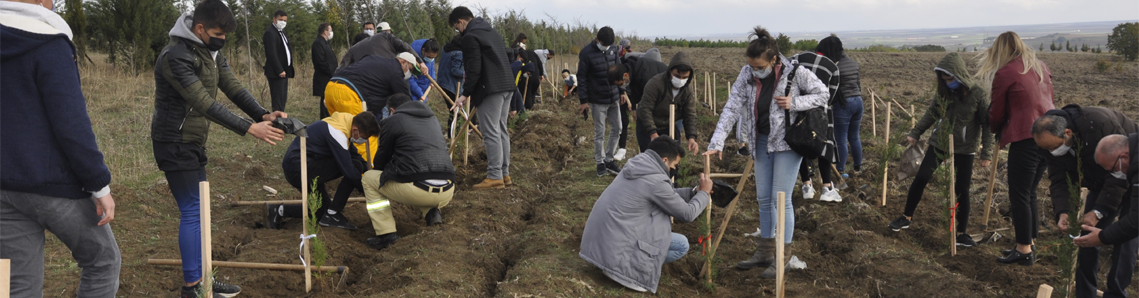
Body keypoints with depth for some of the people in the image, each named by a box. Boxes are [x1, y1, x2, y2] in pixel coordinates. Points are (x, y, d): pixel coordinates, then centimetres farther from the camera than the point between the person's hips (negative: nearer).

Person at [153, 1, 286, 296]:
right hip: (175, 144, -9)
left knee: (198, 209, 12)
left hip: (193, 142, 9)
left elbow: (233, 87, -2)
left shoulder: (211, 52, 7)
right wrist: (249, 128, -32)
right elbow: (204, 103, -28)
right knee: (193, 212, -7)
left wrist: (263, 114, -18)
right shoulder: (176, 56, -23)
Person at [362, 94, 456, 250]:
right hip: (447, 194, 6)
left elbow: (382, 158, 17)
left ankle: (386, 233, 7)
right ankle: (431, 212, 10)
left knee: (369, 177, 18)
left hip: (418, 190, -6)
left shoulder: (392, 121, 7)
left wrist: (382, 173, 41)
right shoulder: (433, 119, 24)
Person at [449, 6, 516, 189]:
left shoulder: (470, 37, -8)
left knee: (491, 133, -8)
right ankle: (505, 174, 16)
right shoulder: (491, 32, 21)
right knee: (501, 131, 13)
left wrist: (465, 94, -13)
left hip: (490, 89, -9)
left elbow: (474, 69, -16)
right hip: (506, 86, 9)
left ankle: (495, 176, -8)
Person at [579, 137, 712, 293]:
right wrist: (704, 193, 10)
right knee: (682, 245, -1)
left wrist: (694, 191, 20)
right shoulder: (656, 180, -17)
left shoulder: (636, 166, 9)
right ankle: (633, 268, -3)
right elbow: (687, 215, -5)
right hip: (615, 248, -9)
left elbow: (668, 195, 26)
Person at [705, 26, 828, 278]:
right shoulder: (747, 74, -8)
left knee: (781, 198, -4)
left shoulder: (795, 73, -18)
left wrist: (794, 102, -23)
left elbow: (823, 95, -6)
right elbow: (731, 108, -10)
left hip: (787, 142, -5)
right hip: (762, 141, 5)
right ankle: (764, 252, 25)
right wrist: (717, 143, -17)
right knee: (764, 198, 12)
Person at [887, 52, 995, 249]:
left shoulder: (978, 95, -15)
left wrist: (986, 154, -13)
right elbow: (931, 114, 10)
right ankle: (906, 217, 18)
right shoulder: (944, 91, -3)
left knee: (962, 190, 0)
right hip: (938, 143, 4)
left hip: (964, 149, -3)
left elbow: (987, 126, -11)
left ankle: (962, 232, 15)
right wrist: (915, 134, 6)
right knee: (921, 178, 1)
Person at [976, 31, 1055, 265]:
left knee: (1020, 195, 1)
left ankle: (1024, 250, 5)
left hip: (1025, 138, -8)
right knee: (1030, 193, 18)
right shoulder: (1041, 67, 13)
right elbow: (1047, 98, 21)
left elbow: (997, 113, 0)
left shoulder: (1004, 74, -8)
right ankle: (1030, 241, 26)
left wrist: (997, 131, 21)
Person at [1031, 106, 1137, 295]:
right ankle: (1084, 293, 9)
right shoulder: (1051, 142, -16)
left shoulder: (1100, 124, -37)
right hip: (1101, 182, 6)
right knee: (1088, 235, 1)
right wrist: (1062, 213, -30)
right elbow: (1059, 181, -13)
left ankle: (1115, 293, -3)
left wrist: (1098, 211, -33)